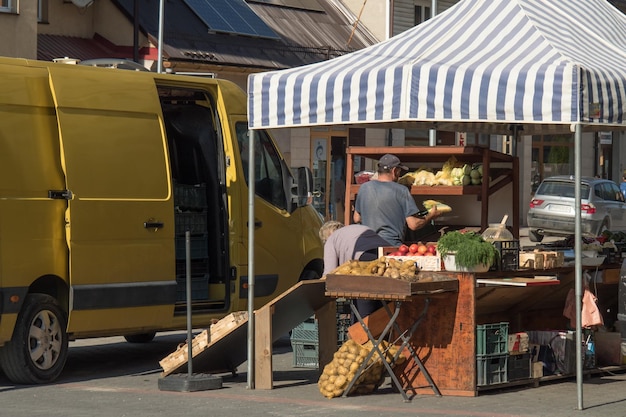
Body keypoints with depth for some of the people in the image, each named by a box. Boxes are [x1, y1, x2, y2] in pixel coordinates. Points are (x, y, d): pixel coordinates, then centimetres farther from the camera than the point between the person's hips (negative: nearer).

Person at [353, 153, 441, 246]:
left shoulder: (364, 188, 7)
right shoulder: (401, 191, -6)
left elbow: (357, 219, 17)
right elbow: (413, 225, -6)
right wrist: (430, 216, 13)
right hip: (392, 244, -4)